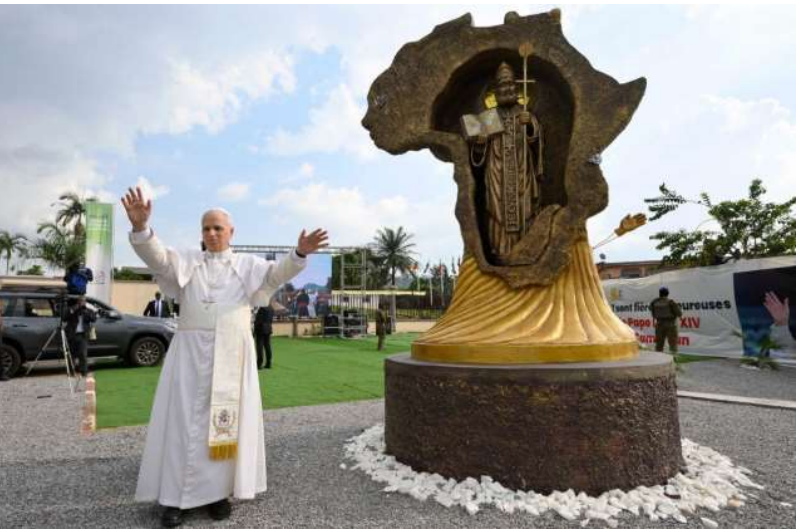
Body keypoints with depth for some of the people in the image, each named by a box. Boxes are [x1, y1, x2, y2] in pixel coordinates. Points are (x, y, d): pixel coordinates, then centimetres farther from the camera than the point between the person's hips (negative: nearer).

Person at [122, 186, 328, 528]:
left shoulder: (247, 266, 8)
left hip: (232, 355, 0)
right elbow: (157, 257, -10)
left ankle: (218, 491, 15)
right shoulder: (186, 261, 8)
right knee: (185, 419, 1)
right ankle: (175, 495, 10)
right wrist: (140, 226, -30)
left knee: (225, 420, 4)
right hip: (191, 351, 0)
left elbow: (276, 274, -9)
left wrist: (299, 254, -29)